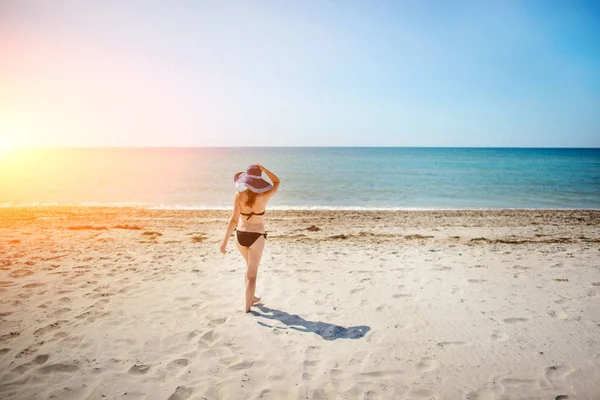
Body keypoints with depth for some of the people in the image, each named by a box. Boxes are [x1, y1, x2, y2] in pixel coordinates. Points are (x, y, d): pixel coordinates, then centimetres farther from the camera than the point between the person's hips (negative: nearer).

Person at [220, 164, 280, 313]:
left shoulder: (238, 196, -16)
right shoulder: (263, 197, -16)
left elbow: (234, 220, -18)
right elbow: (276, 182, 2)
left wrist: (225, 241, -14)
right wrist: (263, 169, -6)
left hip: (240, 235, 3)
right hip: (256, 237, -3)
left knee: (250, 266, 27)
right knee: (252, 273, 8)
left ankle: (251, 298, 39)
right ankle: (247, 307, 11)